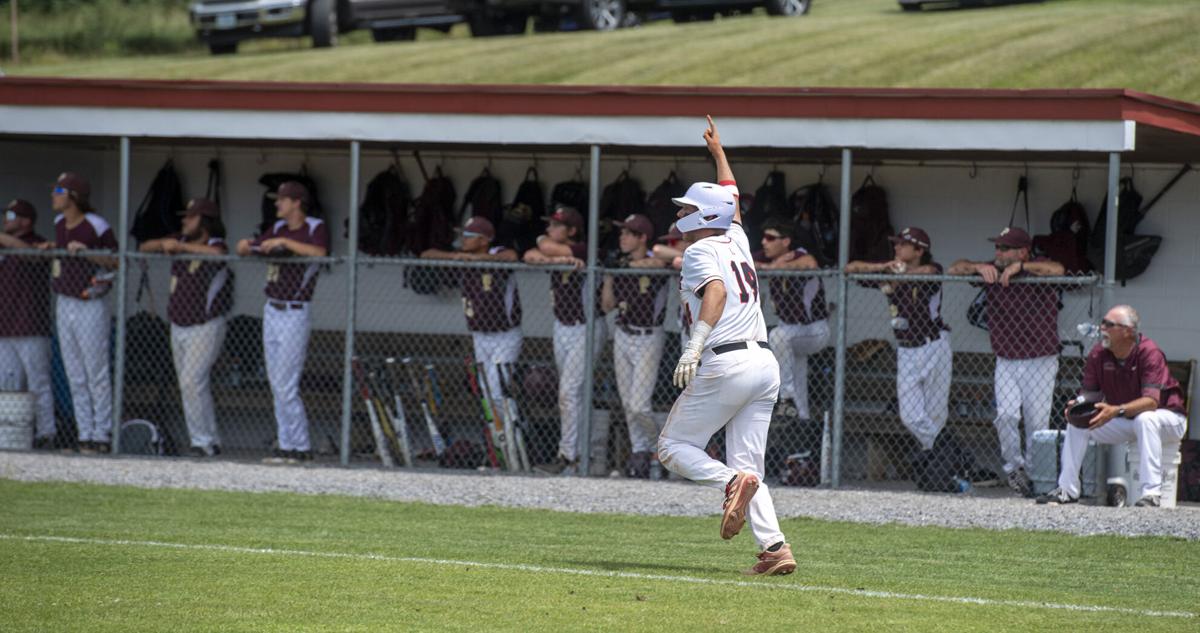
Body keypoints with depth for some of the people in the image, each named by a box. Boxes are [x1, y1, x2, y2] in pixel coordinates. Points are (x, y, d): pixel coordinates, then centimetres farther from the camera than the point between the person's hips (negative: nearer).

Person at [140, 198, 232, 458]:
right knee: (189, 386, 9)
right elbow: (145, 248, 11)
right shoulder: (181, 242, 7)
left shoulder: (215, 245, -14)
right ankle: (211, 443, 16)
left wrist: (180, 247, -30)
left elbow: (218, 254, -38)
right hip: (178, 327, 8)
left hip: (206, 327, -8)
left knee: (192, 382, -19)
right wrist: (164, 244, -12)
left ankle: (203, 442, -13)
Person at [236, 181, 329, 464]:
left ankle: (299, 447, -5)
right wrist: (245, 245, -4)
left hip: (294, 313, -8)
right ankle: (287, 444, 14)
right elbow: (245, 250, 19)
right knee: (276, 385, 9)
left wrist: (284, 242, -25)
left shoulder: (315, 228, -7)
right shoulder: (278, 228, 14)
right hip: (272, 311, 8)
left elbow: (319, 252, -26)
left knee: (286, 386, -10)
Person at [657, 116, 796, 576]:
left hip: (725, 363, -8)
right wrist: (718, 152, 55)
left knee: (674, 447, 4)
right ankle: (775, 546, -11)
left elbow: (716, 291, -22)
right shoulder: (737, 242, 20)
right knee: (747, 465, 7)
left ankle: (733, 482, -22)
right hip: (766, 362, 8)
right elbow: (732, 198, 40)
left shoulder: (700, 251, -2)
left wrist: (695, 345, -33)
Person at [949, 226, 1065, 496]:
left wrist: (1019, 267, -28)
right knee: (1006, 415, -15)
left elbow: (1058, 269, -27)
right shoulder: (992, 271, 6)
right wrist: (978, 267, -13)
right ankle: (1014, 466, 1)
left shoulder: (1037, 268, -6)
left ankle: (1035, 474, 10)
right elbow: (955, 269, 6)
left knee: (1037, 423, -2)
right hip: (1006, 361, 3)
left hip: (1040, 360, -3)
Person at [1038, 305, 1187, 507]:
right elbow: (1089, 392, -2)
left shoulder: (1149, 353, -27)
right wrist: (1079, 404, -27)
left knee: (1145, 419, -39)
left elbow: (1151, 400, -36)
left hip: (1169, 419, -6)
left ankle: (1152, 493, -41)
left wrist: (1116, 411, -50)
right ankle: (1067, 490, -4)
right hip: (1125, 423, 6)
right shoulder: (1098, 354, -9)